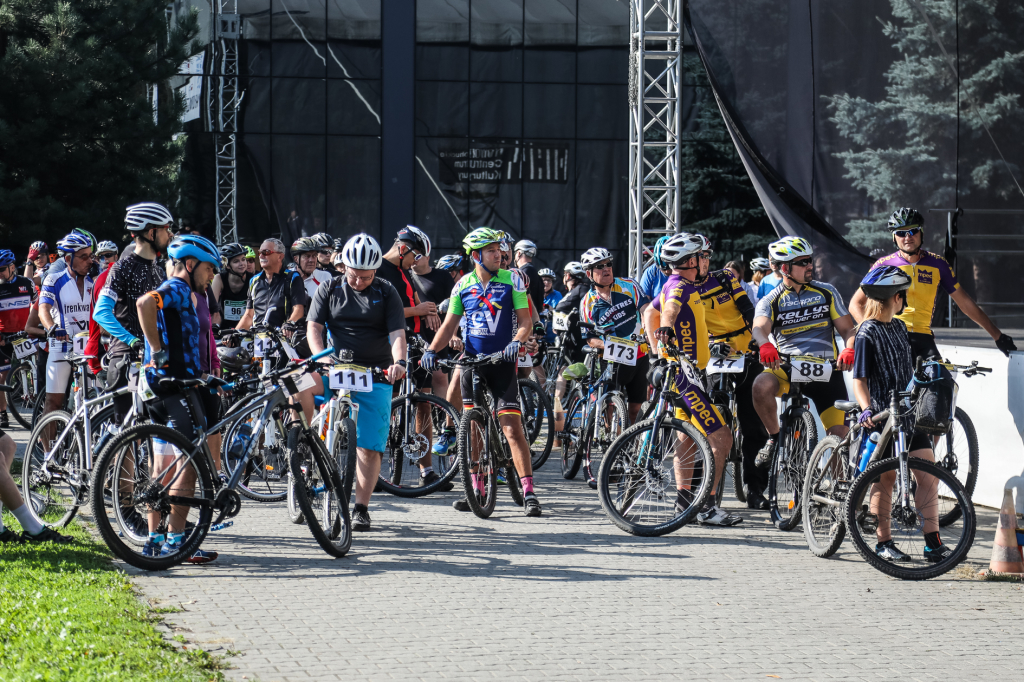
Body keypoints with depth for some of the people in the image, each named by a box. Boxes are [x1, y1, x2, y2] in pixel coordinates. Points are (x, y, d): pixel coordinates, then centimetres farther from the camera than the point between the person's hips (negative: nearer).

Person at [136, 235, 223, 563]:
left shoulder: (180, 293, 22)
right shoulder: (177, 289, -10)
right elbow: (144, 303, -32)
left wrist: (203, 376, 24)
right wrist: (158, 351, -26)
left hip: (163, 388, 10)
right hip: (177, 388, -10)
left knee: (165, 468, 13)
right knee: (189, 463, -10)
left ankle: (155, 539, 16)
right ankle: (175, 539, -12)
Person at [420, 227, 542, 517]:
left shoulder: (511, 281, -2)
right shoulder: (463, 285, 5)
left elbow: (524, 320, -4)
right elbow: (450, 324, 10)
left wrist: (517, 342, -24)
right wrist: (432, 350, -5)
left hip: (502, 362, -3)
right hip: (472, 362, 3)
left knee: (512, 427, -11)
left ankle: (529, 492, -12)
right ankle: (476, 490, 17)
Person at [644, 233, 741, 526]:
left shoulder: (674, 285, 15)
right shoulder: (681, 286, -17)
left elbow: (649, 314, 27)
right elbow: (669, 309, -38)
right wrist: (665, 329, -57)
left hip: (682, 371, 11)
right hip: (685, 372, -11)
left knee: (688, 435, 19)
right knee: (721, 438, -13)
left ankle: (684, 499, 25)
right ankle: (707, 506, -14)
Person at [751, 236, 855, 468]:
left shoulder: (827, 292, 10)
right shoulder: (770, 302, 4)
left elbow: (846, 329, 8)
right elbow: (760, 328, -16)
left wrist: (849, 349, -16)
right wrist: (765, 345, -41)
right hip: (787, 368, -1)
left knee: (841, 435, -10)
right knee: (762, 385, -34)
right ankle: (774, 438, -11)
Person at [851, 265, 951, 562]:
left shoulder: (899, 327, 12)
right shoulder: (867, 333, -10)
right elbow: (859, 380, -14)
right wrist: (866, 409, -28)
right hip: (882, 415, -7)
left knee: (928, 472, 0)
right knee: (885, 477, 0)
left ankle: (933, 543, 2)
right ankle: (883, 542, 11)